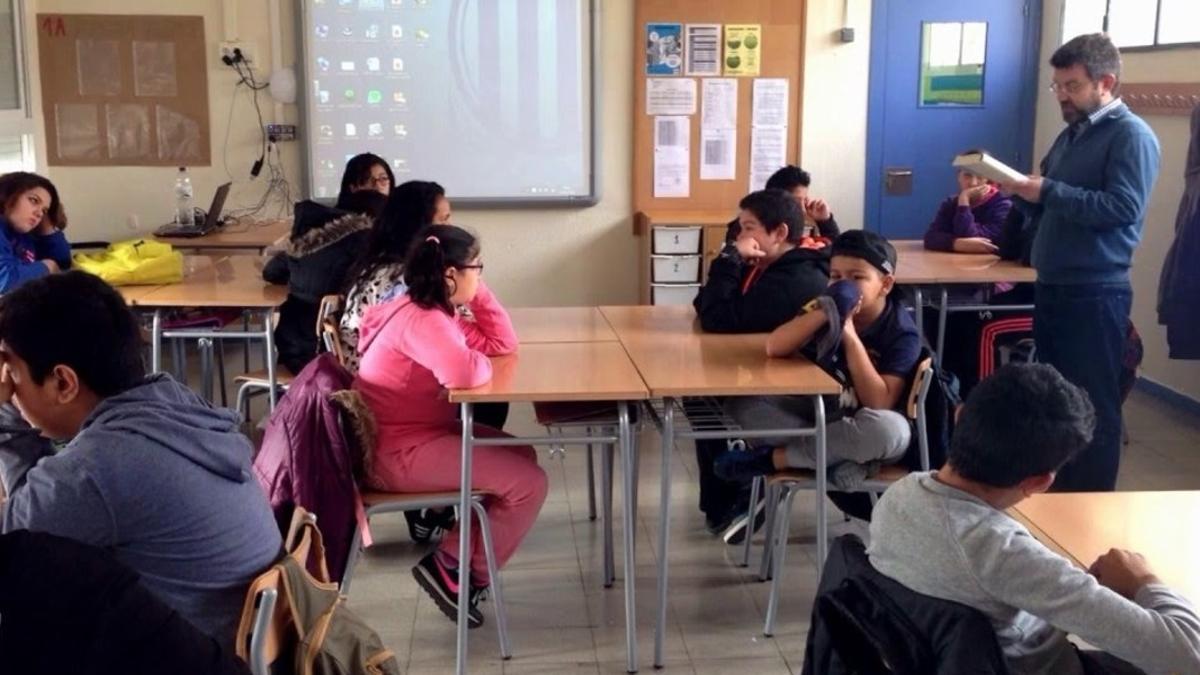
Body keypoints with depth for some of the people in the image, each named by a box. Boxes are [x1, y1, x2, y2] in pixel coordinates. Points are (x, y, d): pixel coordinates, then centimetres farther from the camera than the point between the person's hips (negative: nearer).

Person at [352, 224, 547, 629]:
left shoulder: (435, 311, 10)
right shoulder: (420, 320, -22)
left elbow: (503, 344, 13)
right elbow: (465, 373, -39)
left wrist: (478, 292, 2)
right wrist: (481, 363, -15)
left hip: (421, 434, 11)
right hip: (395, 452, -11)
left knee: (522, 457, 16)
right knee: (528, 483, -11)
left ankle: (459, 558, 15)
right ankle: (455, 569, 2)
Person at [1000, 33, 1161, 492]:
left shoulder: (1131, 135, -8)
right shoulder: (1071, 135, 17)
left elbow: (1124, 207, -21)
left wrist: (1047, 191, -21)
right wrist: (1024, 191, 0)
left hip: (1096, 294, -8)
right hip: (1052, 286, 9)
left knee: (1093, 403, -1)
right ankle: (1061, 491, 28)